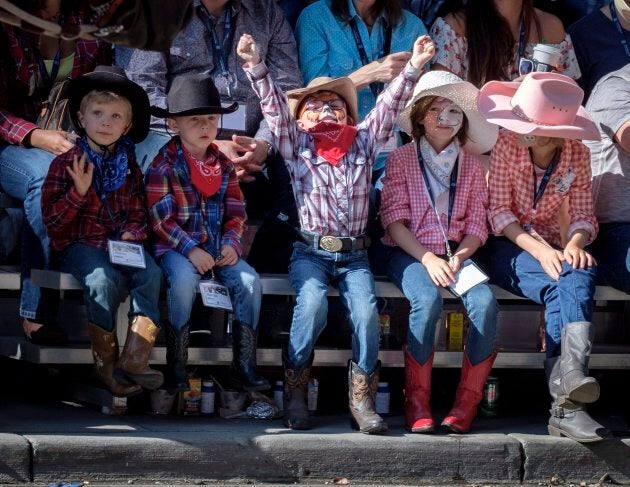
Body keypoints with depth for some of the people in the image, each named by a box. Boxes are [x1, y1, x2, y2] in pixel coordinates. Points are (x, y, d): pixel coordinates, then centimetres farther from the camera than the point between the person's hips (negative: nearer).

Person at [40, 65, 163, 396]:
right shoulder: (65, 164, -2)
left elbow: (137, 213, 17)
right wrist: (79, 191, -20)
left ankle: (135, 358, -28)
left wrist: (133, 232, -6)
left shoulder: (128, 167, 12)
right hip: (78, 243, -4)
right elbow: (51, 220, -6)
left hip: (119, 244, 4)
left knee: (151, 273, -25)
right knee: (103, 278, -33)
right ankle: (106, 362, -18)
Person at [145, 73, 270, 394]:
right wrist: (191, 249, -20)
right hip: (177, 247, -5)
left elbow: (236, 212, 11)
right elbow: (161, 218, -11)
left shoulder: (224, 165, 12)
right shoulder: (164, 165, -5)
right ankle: (176, 371, -24)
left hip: (219, 247, 5)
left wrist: (232, 244, -8)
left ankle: (244, 368, -12)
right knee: (184, 280, -35)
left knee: (249, 281, -19)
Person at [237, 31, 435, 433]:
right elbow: (274, 106, -5)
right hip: (310, 252, -2)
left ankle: (363, 398, -9)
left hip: (354, 255, 2)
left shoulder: (364, 142, 11)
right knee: (313, 303, -29)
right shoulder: (296, 145, 7)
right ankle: (295, 388, -9)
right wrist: (256, 66, -19)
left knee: (367, 313, -23)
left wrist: (414, 68, -10)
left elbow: (390, 104, 3)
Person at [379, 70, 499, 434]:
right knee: (428, 300, -35)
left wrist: (458, 257, -13)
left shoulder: (471, 165, 12)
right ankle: (417, 399, -21)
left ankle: (468, 402, -21)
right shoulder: (401, 159, 4)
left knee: (485, 301, -29)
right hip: (410, 253, -2)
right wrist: (428, 258, -16)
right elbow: (394, 221, -3)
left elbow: (477, 226, 8)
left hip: (457, 253, 3)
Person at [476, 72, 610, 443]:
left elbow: (583, 214, -2)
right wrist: (538, 250, -26)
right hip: (507, 248, -3)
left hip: (551, 249, 3)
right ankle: (569, 399, -50)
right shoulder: (508, 145, -8)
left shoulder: (577, 154, 0)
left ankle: (566, 401, -45)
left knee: (581, 275, -33)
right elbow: (500, 211, -11)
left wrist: (574, 244, -26)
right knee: (562, 286, -34)